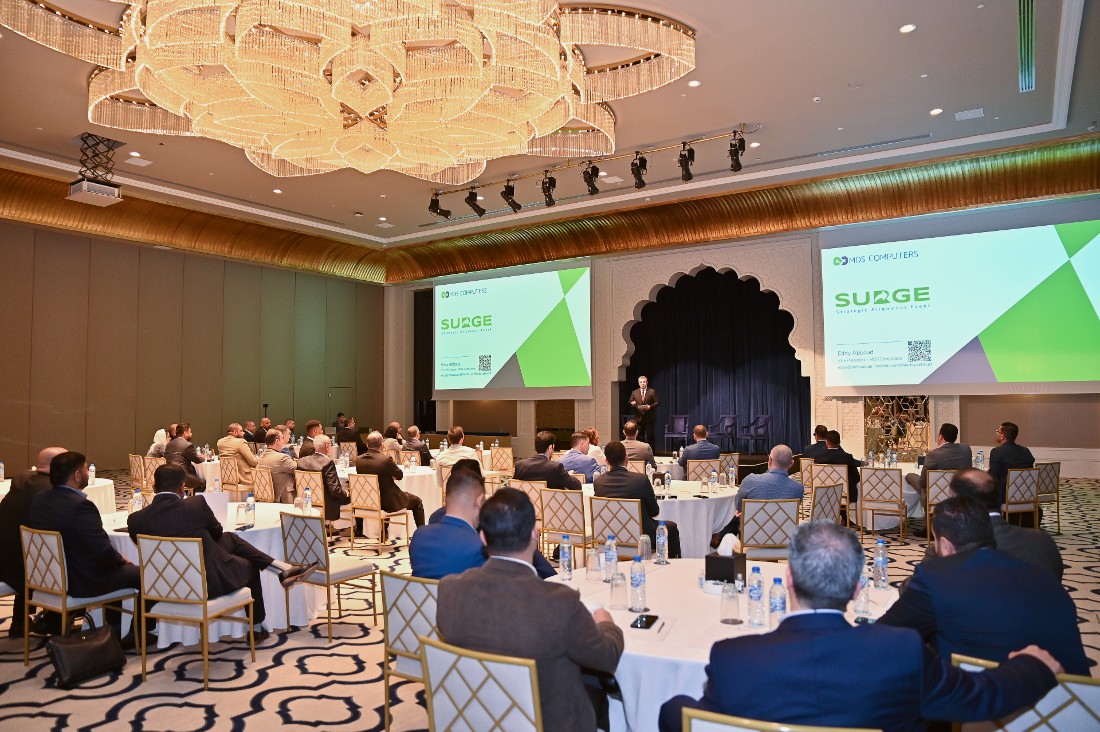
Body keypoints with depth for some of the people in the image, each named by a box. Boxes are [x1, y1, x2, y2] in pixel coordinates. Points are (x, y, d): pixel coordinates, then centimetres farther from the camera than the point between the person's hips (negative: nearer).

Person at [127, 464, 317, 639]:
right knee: (250, 566, 29)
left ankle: (283, 569, 19)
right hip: (212, 582, -4)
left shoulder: (136, 519, -9)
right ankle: (256, 628, 42)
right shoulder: (196, 504, -16)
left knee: (230, 538, 21)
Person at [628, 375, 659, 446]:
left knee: (650, 436, 1)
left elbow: (657, 402, -1)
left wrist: (650, 406, -17)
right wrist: (632, 403, -13)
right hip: (639, 418, 2)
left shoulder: (652, 391, 2)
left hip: (649, 418, -2)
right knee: (639, 436, 5)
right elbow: (630, 402, 11)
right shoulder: (634, 392, 9)